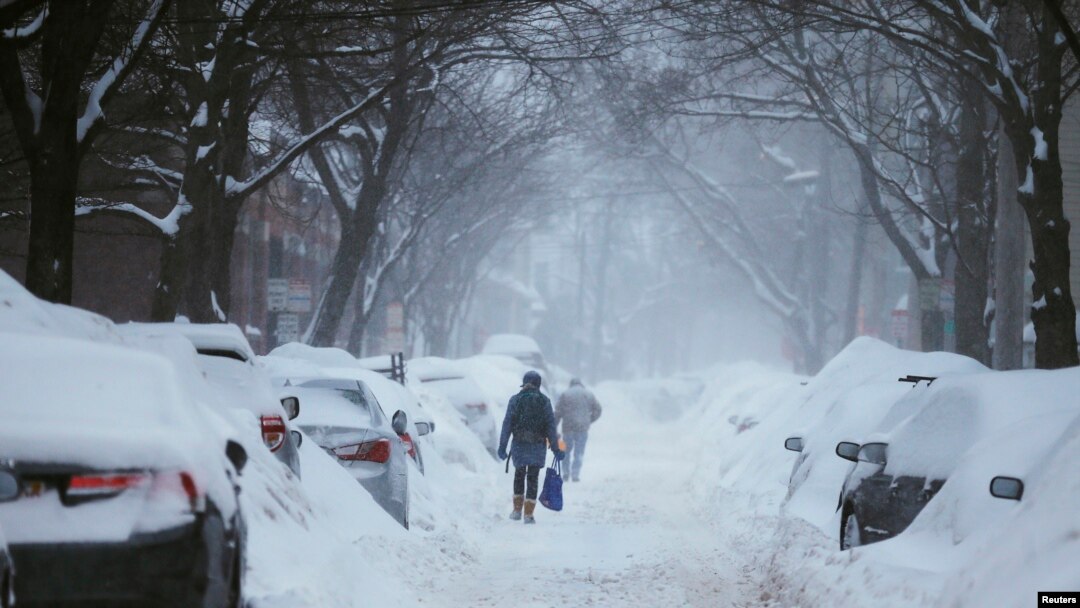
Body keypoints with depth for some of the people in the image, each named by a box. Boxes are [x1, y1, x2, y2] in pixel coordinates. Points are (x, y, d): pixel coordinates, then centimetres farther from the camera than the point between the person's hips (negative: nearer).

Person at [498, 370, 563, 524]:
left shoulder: (515, 400, -2)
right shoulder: (544, 401, -1)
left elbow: (507, 424, -4)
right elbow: (551, 426, -2)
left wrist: (502, 446, 0)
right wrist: (555, 448, 3)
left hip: (519, 445, 0)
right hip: (538, 446, 0)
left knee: (519, 475, 20)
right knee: (532, 479, 5)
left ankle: (517, 510, 19)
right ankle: (528, 514, 0)